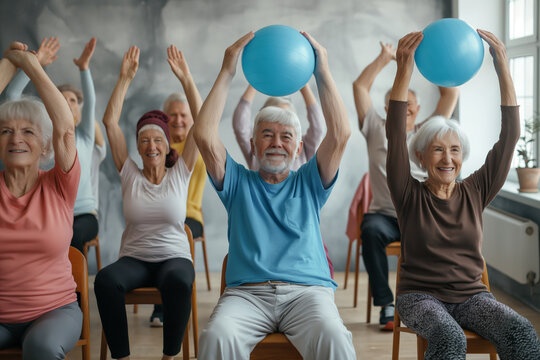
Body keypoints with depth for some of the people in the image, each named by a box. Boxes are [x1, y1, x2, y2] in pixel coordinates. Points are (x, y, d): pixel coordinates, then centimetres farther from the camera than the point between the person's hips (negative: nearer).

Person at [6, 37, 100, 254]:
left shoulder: (84, 137, 11)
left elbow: (90, 102, -7)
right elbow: (13, 94, 4)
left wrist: (84, 67, -21)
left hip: (84, 214, 0)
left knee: (73, 234, -35)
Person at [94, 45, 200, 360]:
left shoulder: (180, 174, 6)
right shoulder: (130, 175, 8)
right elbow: (110, 121, 2)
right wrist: (126, 78, -2)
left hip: (174, 257, -1)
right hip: (134, 259, 1)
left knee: (180, 281, -38)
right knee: (106, 279, -34)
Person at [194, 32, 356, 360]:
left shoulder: (308, 183, 21)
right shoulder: (239, 183, 19)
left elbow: (340, 133, 6)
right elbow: (205, 135, 4)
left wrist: (322, 71, 5)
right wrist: (227, 72, 3)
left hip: (307, 291, 0)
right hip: (247, 292, 0)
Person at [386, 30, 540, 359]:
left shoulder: (475, 192, 5)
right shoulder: (411, 196, -2)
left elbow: (510, 136, -2)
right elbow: (395, 135, -15)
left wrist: (503, 69, -12)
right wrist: (404, 71, -27)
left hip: (471, 295, 3)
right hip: (421, 295, -3)